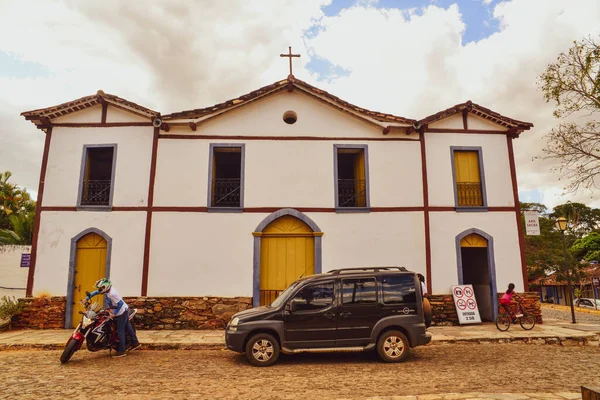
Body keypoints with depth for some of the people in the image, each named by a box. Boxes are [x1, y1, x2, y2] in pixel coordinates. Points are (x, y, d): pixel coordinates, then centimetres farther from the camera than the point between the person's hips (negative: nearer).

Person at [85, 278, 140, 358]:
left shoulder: (112, 294, -31)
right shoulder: (106, 289, -4)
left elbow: (120, 304, -29)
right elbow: (96, 292, 12)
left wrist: (114, 314, -22)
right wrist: (87, 298, 7)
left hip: (121, 313, -10)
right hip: (124, 310, 10)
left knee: (120, 331, -3)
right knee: (127, 326, 20)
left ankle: (121, 351, 5)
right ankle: (135, 342, 31)